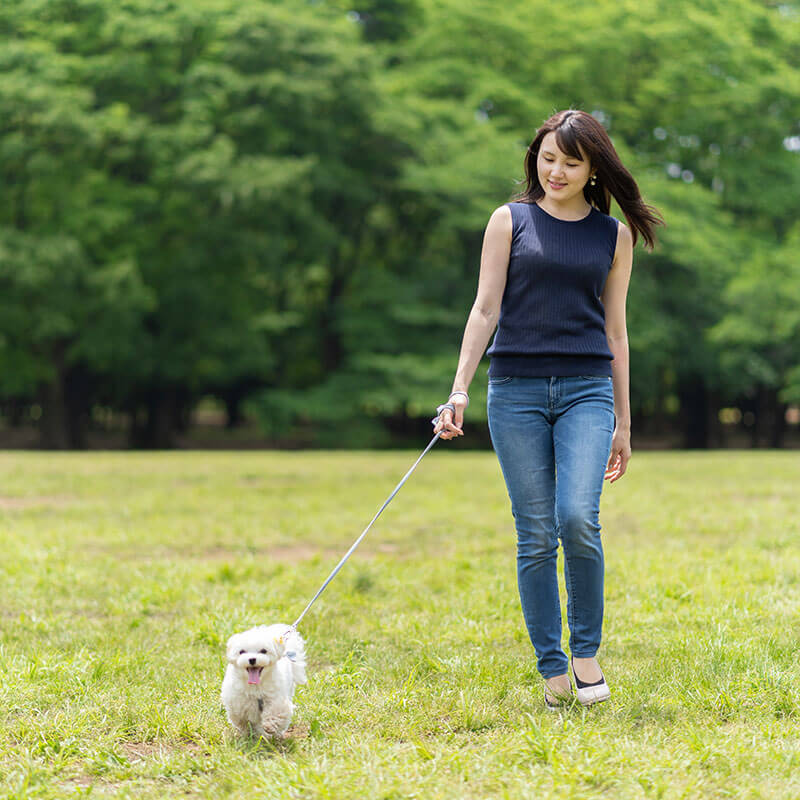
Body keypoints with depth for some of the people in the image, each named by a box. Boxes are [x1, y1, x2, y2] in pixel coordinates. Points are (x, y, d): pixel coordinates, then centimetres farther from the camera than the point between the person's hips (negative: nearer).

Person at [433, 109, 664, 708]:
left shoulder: (614, 234, 11)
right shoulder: (511, 220, 8)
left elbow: (615, 329, 13)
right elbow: (485, 308, 3)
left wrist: (623, 422, 13)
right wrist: (460, 389, -8)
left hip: (586, 389, 0)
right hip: (516, 390, 0)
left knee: (577, 518, -17)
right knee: (535, 534, -1)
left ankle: (586, 648, 3)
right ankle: (552, 669, 9)